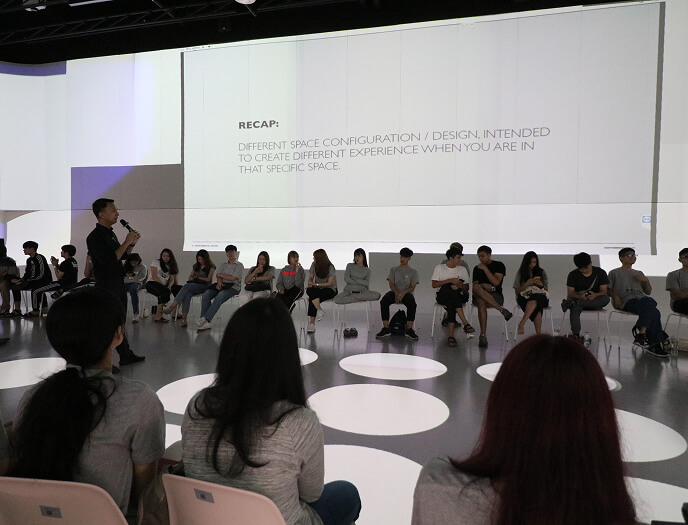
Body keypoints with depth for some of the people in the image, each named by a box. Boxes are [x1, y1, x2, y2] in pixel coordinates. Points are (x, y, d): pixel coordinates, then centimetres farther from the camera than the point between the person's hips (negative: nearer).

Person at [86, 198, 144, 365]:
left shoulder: (110, 233, 13)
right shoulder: (95, 237, -16)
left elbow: (122, 256, 21)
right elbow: (110, 260, -26)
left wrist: (132, 243, 4)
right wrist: (126, 242, -21)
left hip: (118, 283, 9)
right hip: (106, 285, -9)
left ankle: (126, 355, 28)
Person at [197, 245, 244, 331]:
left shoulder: (239, 265, 7)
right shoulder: (223, 265, 26)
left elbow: (233, 278, -5)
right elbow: (218, 276, 12)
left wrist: (220, 275, 5)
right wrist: (219, 282, -12)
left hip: (233, 286, -5)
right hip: (221, 285, 5)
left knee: (219, 297, -37)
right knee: (205, 295, -24)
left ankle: (205, 319, -39)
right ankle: (205, 322, -31)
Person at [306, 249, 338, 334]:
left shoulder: (330, 267, -10)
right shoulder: (314, 265, 6)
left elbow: (329, 283, -13)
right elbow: (310, 278, 11)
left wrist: (315, 284, -18)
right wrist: (310, 284, -12)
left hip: (330, 289, -5)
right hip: (317, 289, 5)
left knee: (311, 299, -31)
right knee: (309, 290, -32)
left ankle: (312, 323, -27)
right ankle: (319, 311, -35)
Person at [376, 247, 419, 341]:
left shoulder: (413, 272, 16)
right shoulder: (393, 269, 20)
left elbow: (412, 287, 2)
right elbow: (391, 284, 6)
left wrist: (403, 293, -21)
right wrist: (396, 293, -18)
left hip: (407, 293, -1)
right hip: (394, 292, 1)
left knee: (412, 303, -37)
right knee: (383, 301, -32)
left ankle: (409, 329, -33)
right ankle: (386, 329, -30)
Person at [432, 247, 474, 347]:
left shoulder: (462, 269, 18)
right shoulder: (439, 268, 11)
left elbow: (466, 288, 14)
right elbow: (434, 285, -2)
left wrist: (459, 286, -10)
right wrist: (450, 280, -9)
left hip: (458, 296, 2)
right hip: (442, 296, -2)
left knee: (451, 304, -37)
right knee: (451, 291, -39)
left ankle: (451, 335, -43)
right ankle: (465, 323, -46)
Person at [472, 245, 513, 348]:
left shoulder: (499, 265, 7)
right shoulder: (477, 269, 20)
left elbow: (496, 282, -7)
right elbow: (475, 285, 10)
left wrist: (485, 268, -6)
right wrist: (485, 286, -11)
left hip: (496, 296, -3)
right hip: (479, 296, 3)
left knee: (481, 302, -38)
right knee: (476, 288, -36)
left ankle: (483, 335, -36)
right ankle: (501, 309, -32)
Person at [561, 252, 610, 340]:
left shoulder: (600, 273, 3)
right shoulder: (573, 274, 2)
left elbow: (604, 291, -3)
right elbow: (570, 293, -5)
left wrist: (595, 295, -28)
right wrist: (580, 296, -29)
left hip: (595, 302, 1)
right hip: (578, 299, -1)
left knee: (606, 299, -34)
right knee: (575, 308, -37)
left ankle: (572, 303, -41)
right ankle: (576, 334, -50)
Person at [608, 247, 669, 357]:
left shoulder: (639, 273, 35)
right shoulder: (614, 273, 20)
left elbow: (648, 292, 31)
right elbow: (607, 289, 9)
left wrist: (646, 281, 12)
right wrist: (615, 296, -11)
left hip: (642, 298, 4)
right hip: (627, 301, -4)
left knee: (649, 302, -37)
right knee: (654, 313, -33)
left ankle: (641, 333, -42)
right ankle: (656, 342, -36)